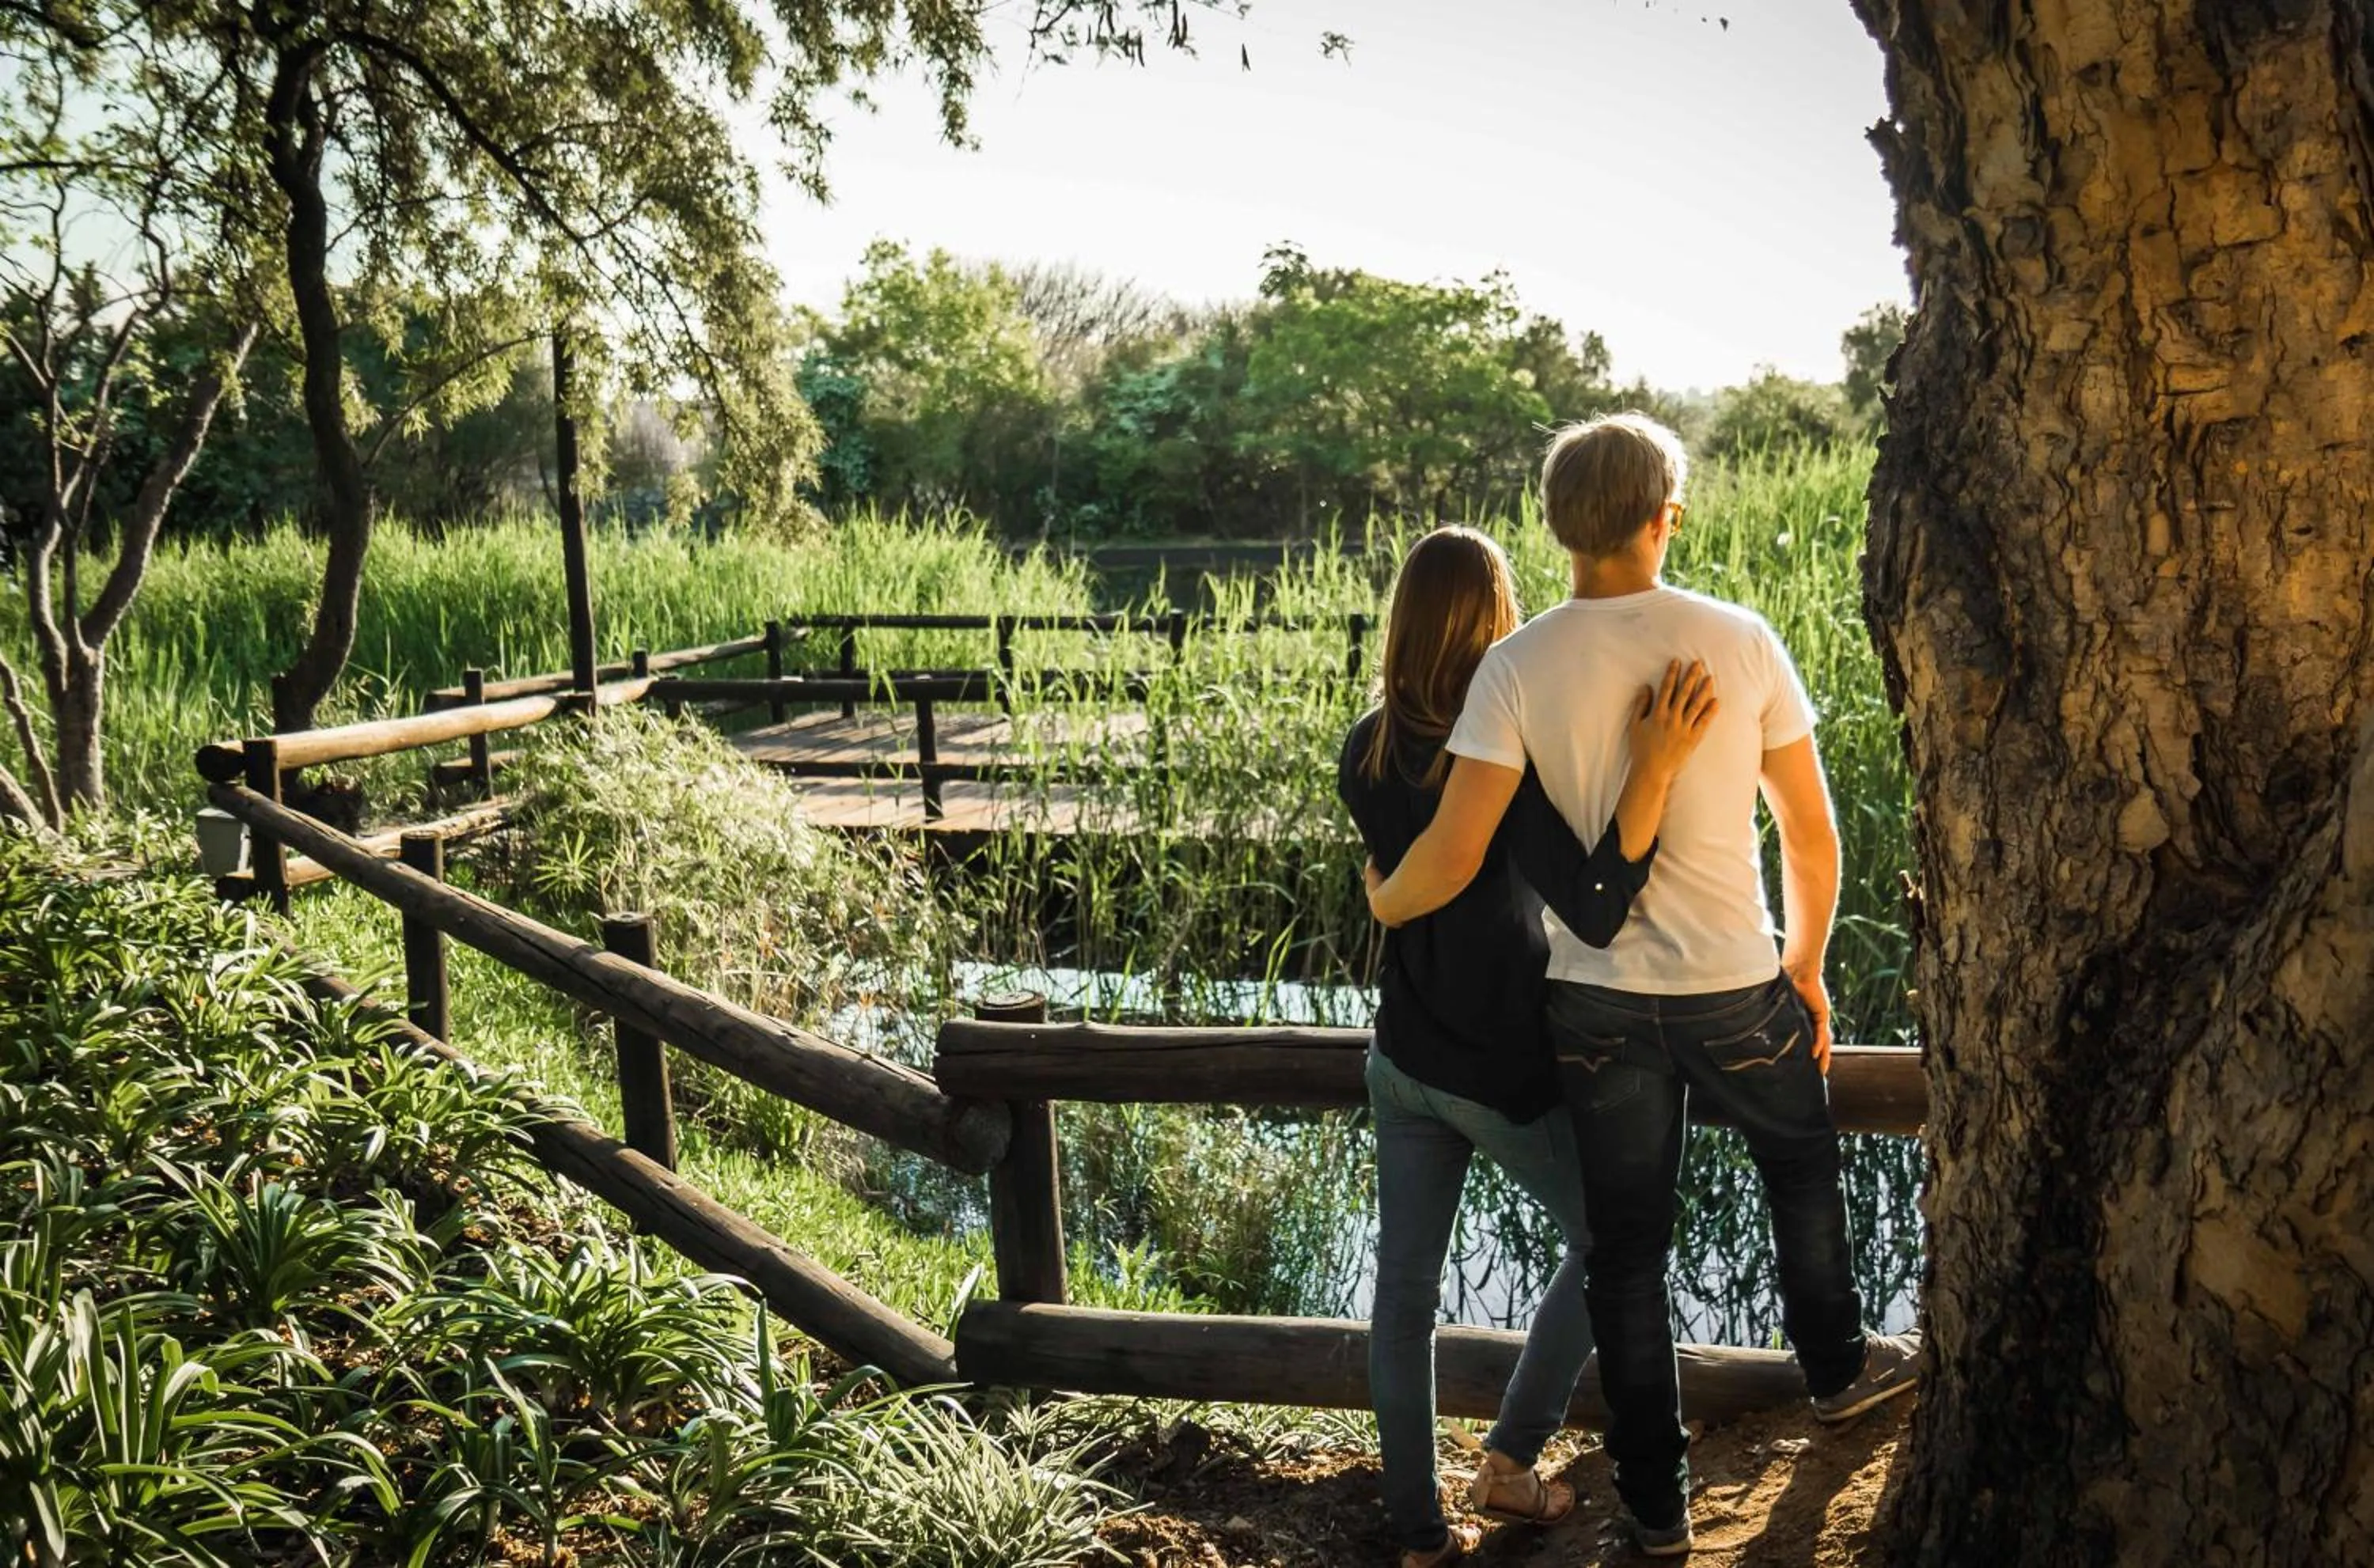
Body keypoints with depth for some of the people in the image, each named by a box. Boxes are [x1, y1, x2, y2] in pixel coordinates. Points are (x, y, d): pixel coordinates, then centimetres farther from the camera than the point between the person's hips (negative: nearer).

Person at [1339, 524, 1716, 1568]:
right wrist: (1654, 770, -35)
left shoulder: (1365, 754, -5)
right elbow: (1595, 913, -31)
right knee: (1606, 1243, 21)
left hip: (1404, 1061, 5)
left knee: (1405, 1287, 14)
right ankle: (1510, 1461, 24)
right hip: (1506, 1071, -5)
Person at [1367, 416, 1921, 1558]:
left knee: (1627, 1246, 14)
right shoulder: (1740, 639, -9)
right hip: (1737, 990, 0)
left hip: (1596, 1001, 0)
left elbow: (1454, 856, -18)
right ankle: (1835, 1367, 52)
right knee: (1802, 1167, 30)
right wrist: (1806, 969, 12)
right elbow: (1812, 837, -3)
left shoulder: (1520, 665, -12)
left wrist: (1383, 901, 3)